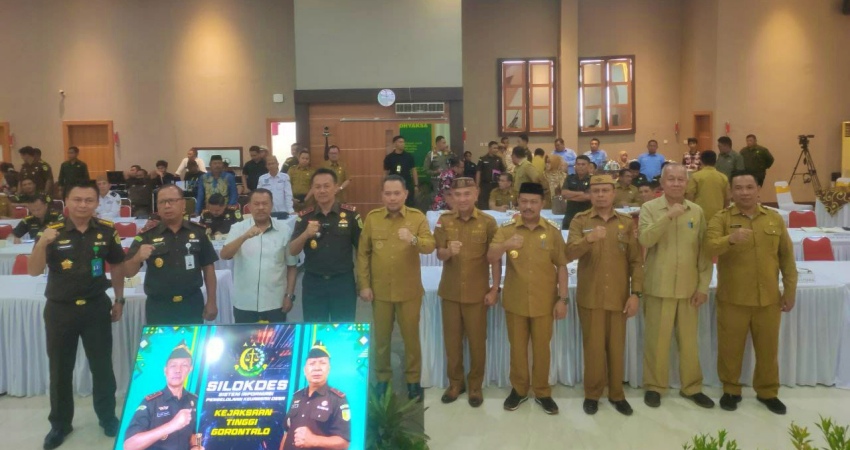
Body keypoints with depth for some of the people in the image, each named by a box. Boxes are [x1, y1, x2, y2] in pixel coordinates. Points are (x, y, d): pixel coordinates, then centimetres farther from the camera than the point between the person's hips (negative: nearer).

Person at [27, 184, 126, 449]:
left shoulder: (106, 231, -4)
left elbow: (117, 265, 9)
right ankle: (59, 424, 28)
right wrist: (42, 243, -29)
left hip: (96, 307, 0)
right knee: (60, 369, 11)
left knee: (102, 365, 9)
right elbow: (33, 271, -12)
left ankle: (107, 417, 27)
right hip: (60, 310, 0)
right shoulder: (52, 232, -7)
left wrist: (119, 300, 11)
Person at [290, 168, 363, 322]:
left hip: (343, 281, -1)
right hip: (313, 283, 2)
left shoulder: (350, 213, -5)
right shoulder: (304, 216, 1)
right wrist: (305, 234, -20)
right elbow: (292, 251, -1)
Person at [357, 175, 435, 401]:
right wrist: (364, 285, -2)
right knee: (381, 337, 12)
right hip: (380, 290, 1)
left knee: (411, 337, 9)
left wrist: (413, 239, -36)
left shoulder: (417, 217, -4)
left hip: (409, 291, -1)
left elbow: (430, 246, -15)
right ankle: (382, 378, 29)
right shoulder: (372, 218, 0)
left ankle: (413, 380, 25)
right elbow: (363, 253, 2)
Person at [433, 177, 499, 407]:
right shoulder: (444, 220, -1)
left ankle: (475, 385, 24)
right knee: (452, 339, 11)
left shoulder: (488, 222, -7)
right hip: (450, 290, 2)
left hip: (477, 291, -2)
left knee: (477, 340, 8)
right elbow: (439, 254, -5)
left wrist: (495, 289, -6)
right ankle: (455, 382, 28)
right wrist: (449, 251, -27)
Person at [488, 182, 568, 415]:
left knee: (542, 348, 10)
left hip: (544, 301, 0)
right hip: (515, 301, 0)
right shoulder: (506, 229, -3)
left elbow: (561, 266, 1)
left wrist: (563, 298, -3)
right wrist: (505, 245, -32)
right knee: (517, 347, 12)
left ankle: (542, 392, 26)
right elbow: (491, 258, -11)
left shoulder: (553, 231, -3)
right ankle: (518, 389, 29)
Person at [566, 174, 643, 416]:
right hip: (590, 297, -1)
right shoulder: (580, 221, 0)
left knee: (617, 347, 9)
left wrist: (635, 293, -4)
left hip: (619, 297, 2)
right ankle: (592, 393, 20)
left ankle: (617, 394, 24)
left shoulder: (627, 222, 5)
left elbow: (636, 261, 4)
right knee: (593, 347, 5)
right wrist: (588, 239, -32)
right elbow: (570, 254, -14)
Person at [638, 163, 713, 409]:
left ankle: (691, 387, 26)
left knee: (689, 340, 12)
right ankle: (654, 386, 20)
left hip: (689, 288, 3)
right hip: (659, 287, -2)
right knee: (656, 339, 5)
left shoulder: (697, 211, 5)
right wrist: (668, 216, -25)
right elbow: (645, 240, -19)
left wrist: (703, 285, 1)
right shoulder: (649, 208, -3)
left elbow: (704, 251, 5)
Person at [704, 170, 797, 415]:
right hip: (732, 299, -2)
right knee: (730, 348, 7)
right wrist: (731, 239, -41)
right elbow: (710, 247, -21)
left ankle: (768, 392, 31)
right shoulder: (721, 218, -4)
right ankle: (730, 390, 25)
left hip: (769, 299, 3)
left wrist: (790, 291, 7)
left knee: (768, 348, 13)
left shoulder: (775, 219, 6)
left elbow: (786, 257, 9)